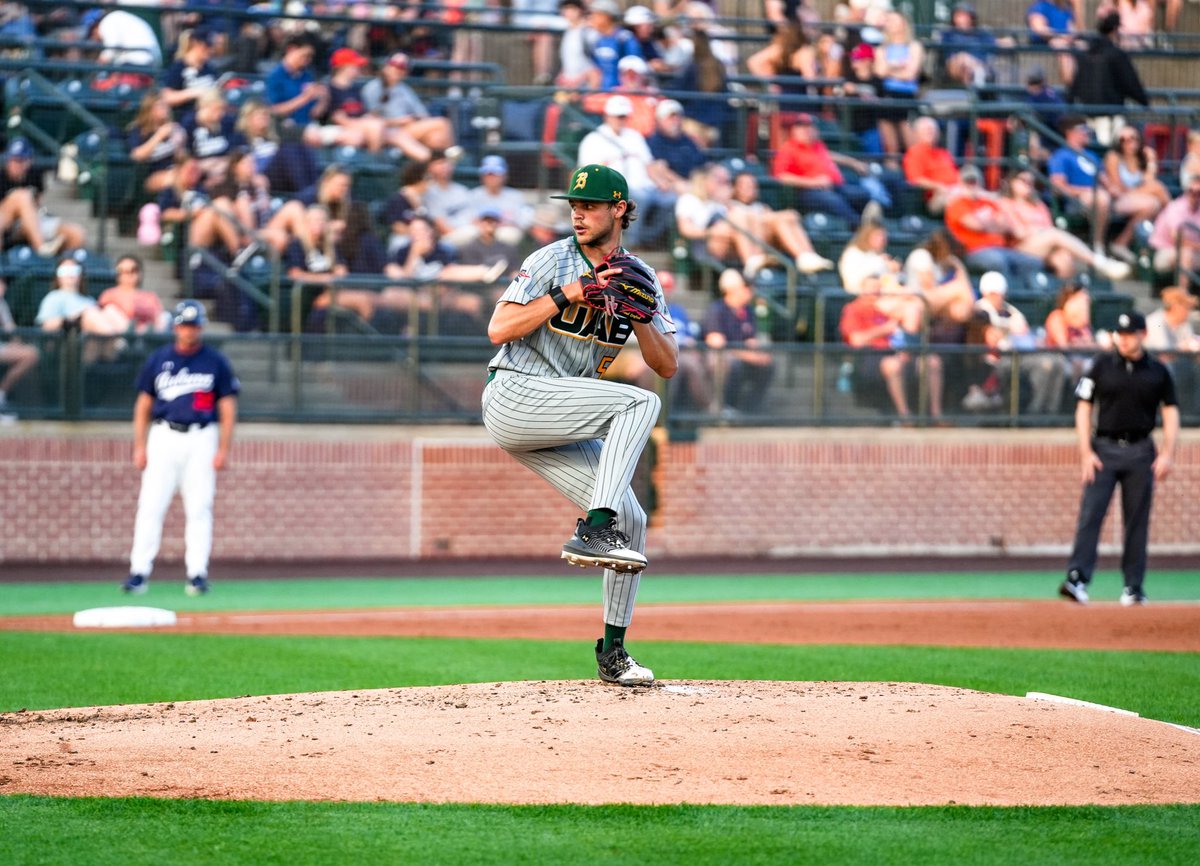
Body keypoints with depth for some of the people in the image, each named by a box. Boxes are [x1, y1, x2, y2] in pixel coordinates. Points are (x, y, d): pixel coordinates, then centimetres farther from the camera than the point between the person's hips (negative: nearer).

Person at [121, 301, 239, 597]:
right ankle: (139, 571, -4)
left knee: (199, 508, -2)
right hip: (163, 437, 1)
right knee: (150, 506, -5)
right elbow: (144, 404, 11)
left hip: (201, 439, -1)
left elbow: (228, 407, 4)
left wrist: (223, 449, -4)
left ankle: (197, 573, 2)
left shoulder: (216, 362, 4)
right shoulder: (158, 360, 8)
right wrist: (139, 446, 4)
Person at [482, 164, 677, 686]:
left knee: (631, 521, -2)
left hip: (560, 426, 6)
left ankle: (612, 653, 8)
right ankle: (593, 532, -33)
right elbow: (499, 330, -16)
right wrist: (568, 294, -20)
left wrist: (637, 313, -13)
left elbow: (667, 366, 3)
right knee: (639, 403, -26)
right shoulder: (553, 261, -6)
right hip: (514, 396, -6)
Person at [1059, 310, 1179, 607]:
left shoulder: (1158, 371, 5)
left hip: (1140, 452, 1)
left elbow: (1170, 413, 8)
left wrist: (1167, 454, -5)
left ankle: (1134, 586, 9)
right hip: (1104, 449, -1)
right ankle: (1077, 578, -18)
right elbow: (1084, 408, 4)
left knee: (1137, 521, 3)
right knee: (1090, 514, -12)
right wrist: (1086, 452, -6)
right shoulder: (1101, 365, 3)